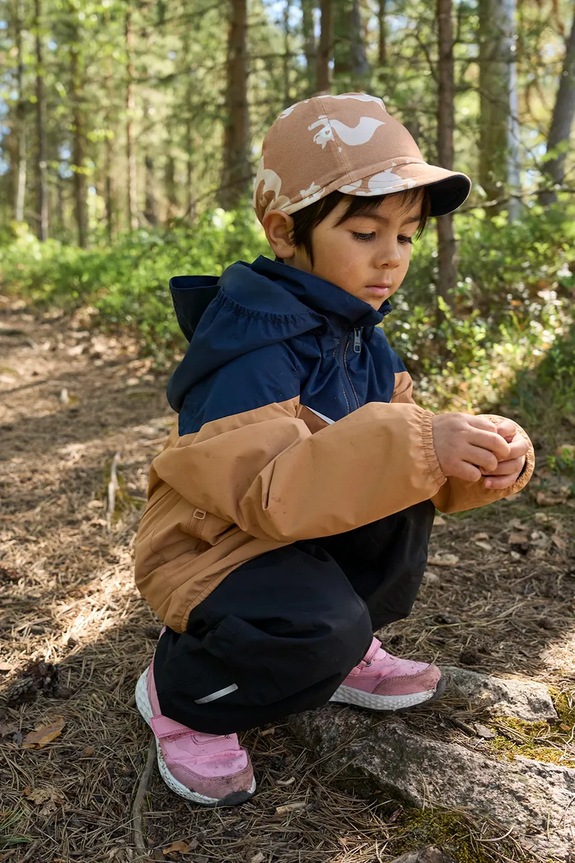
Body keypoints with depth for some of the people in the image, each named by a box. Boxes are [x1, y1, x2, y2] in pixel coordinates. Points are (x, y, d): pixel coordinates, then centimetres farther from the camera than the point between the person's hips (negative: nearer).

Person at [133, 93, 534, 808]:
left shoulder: (359, 335, 1)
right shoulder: (251, 346, -27)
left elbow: (399, 461, 0)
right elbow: (266, 489, -38)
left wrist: (489, 458, -22)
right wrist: (415, 446, -44)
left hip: (306, 531, 8)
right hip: (212, 545, -8)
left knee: (403, 505, -7)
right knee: (318, 628, -31)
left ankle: (349, 652, 11)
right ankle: (178, 696, 0)